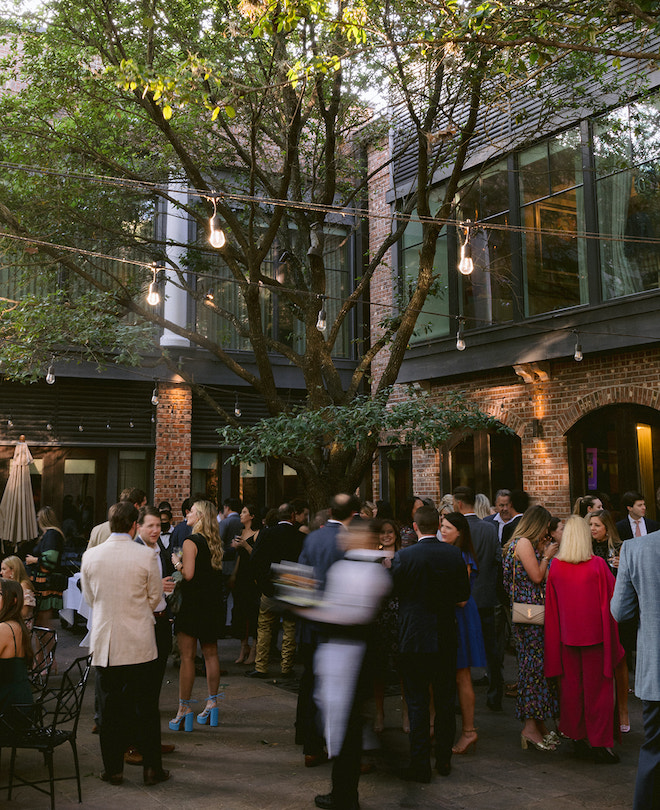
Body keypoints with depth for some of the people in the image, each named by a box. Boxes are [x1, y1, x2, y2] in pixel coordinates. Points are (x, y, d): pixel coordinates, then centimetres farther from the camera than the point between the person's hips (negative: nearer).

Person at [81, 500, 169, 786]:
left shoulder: (90, 555, -4)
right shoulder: (146, 556, -13)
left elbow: (89, 597, 9)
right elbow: (155, 596, -1)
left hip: (105, 643, 2)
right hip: (140, 642, -2)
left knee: (110, 707, 12)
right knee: (146, 707, 9)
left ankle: (113, 769, 20)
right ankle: (152, 768, 17)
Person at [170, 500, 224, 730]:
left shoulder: (191, 542, -14)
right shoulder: (215, 543, 9)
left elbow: (188, 574, -21)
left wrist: (177, 563, -3)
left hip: (193, 605, -7)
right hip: (213, 605, 7)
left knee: (187, 657, -2)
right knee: (211, 654, 12)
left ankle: (184, 709, 2)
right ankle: (212, 705, 18)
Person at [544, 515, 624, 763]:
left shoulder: (555, 566, -4)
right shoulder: (597, 565, -12)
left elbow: (551, 605, 4)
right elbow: (613, 598, -5)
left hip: (566, 635, 3)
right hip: (594, 634, -3)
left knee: (571, 687, 12)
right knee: (597, 688, 6)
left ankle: (578, 739, 20)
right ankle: (600, 744, 10)